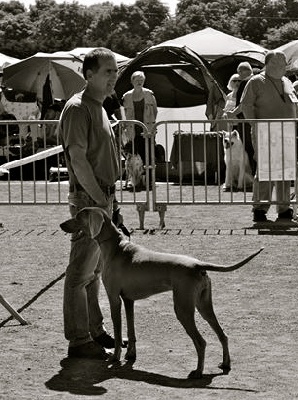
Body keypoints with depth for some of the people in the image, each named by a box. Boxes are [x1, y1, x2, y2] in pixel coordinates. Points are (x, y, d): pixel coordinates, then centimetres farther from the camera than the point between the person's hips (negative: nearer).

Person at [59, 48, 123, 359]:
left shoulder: (98, 107, 16)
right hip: (88, 199, -10)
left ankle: (94, 330, 25)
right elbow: (78, 159, -20)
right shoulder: (78, 108, -15)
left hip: (102, 197, 10)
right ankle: (78, 340, -1)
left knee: (93, 270, 16)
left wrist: (111, 200, 18)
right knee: (80, 273, -5)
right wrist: (100, 200, -19)